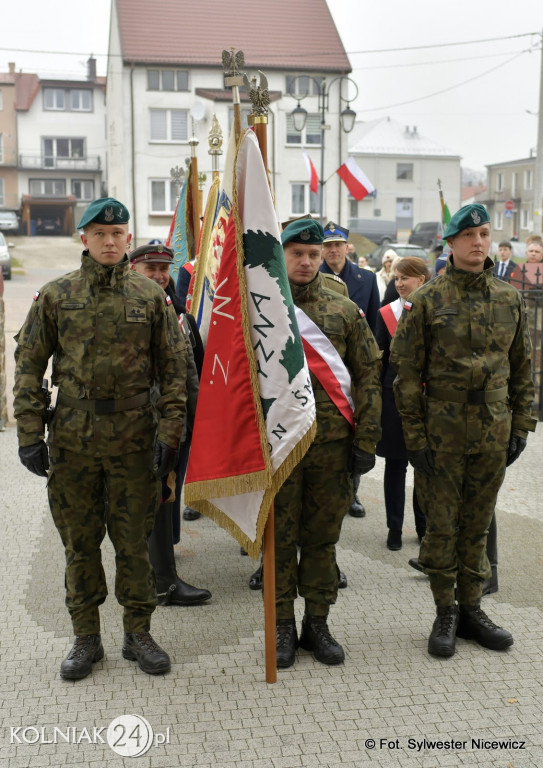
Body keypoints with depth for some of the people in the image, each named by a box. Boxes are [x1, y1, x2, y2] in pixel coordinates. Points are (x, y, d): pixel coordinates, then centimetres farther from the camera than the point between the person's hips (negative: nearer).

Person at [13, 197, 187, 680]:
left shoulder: (150, 296, 2)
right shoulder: (56, 296, 3)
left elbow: (175, 370, 2)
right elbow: (29, 367, 4)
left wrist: (170, 434, -5)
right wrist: (30, 435, -2)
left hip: (134, 441, -1)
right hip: (72, 441, 1)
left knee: (134, 541, 8)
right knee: (80, 543, 10)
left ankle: (138, 633, 24)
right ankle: (86, 637, 25)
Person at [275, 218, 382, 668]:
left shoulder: (345, 311, 6)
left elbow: (368, 376, 6)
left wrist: (366, 440, 0)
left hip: (332, 441, 1)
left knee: (322, 536, 10)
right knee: (279, 535, 7)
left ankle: (317, 623, 23)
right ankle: (283, 625, 20)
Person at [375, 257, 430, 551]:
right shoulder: (386, 313, 2)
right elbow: (379, 359, 3)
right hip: (395, 395, 0)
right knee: (395, 463, 6)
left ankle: (424, 526, 22)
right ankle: (394, 528, 16)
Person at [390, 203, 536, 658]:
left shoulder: (510, 300, 7)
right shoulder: (427, 301, -5)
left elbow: (522, 369, 12)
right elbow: (407, 372, -5)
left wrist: (521, 427, 8)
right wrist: (415, 436, -8)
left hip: (494, 434, 3)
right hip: (442, 435, -3)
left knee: (478, 524, 13)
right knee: (442, 525, 6)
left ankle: (471, 608, 26)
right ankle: (446, 612, 21)